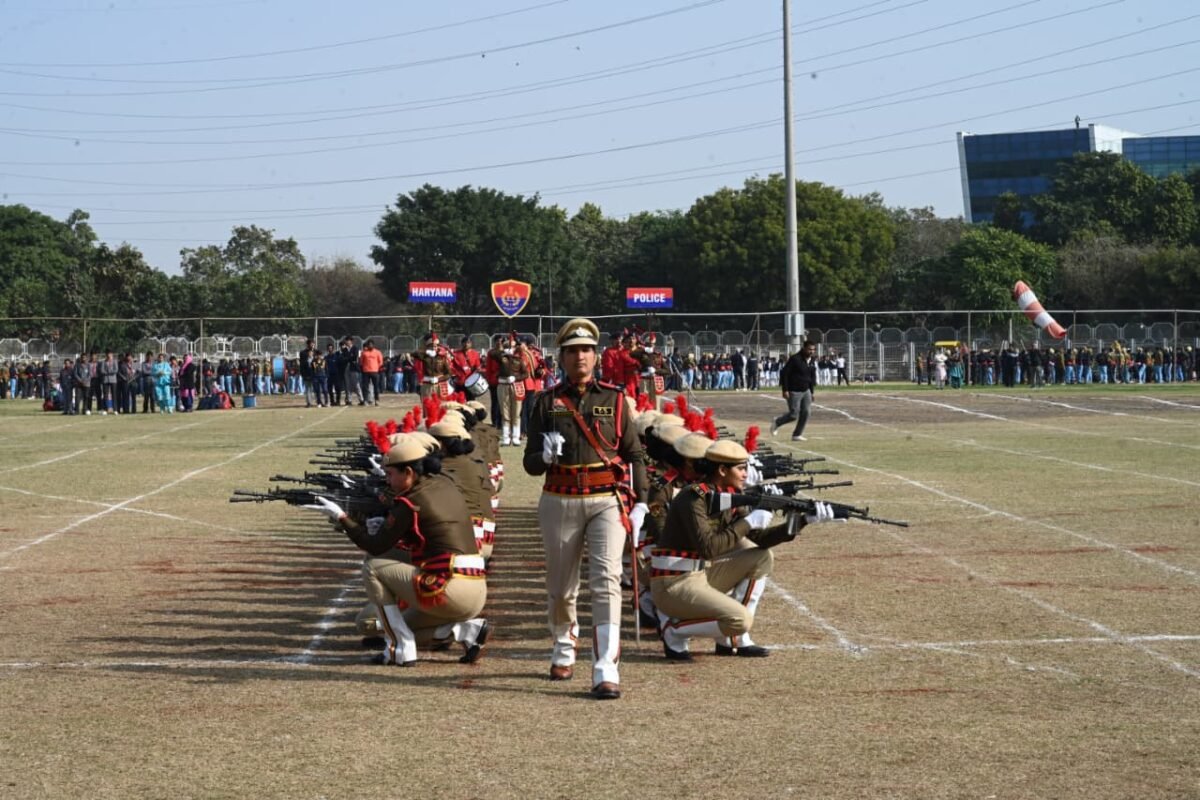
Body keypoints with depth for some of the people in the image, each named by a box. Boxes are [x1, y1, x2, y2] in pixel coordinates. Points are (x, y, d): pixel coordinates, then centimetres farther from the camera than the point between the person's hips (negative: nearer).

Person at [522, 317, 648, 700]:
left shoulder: (613, 399, 7)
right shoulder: (547, 402, 6)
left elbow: (634, 453, 10)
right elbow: (530, 463, 4)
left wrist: (640, 501, 1)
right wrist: (545, 456, -19)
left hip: (607, 499, -1)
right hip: (560, 502, 1)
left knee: (606, 579, -15)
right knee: (561, 584, 10)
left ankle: (606, 670, -20)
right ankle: (563, 651, 37)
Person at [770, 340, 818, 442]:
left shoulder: (812, 362, 7)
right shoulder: (795, 359, -15)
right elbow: (784, 373, -15)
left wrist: (812, 392, 15)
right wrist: (785, 390, -19)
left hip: (806, 391, 7)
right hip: (794, 391, -7)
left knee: (806, 412, -5)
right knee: (793, 415, -6)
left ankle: (797, 434, 6)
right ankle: (777, 423, 21)